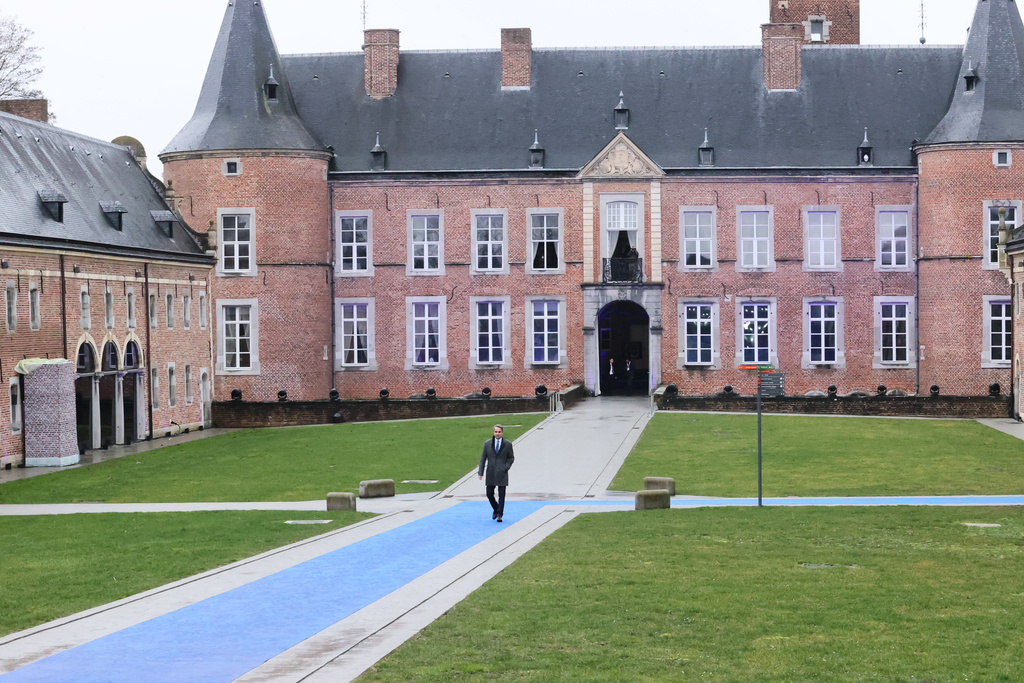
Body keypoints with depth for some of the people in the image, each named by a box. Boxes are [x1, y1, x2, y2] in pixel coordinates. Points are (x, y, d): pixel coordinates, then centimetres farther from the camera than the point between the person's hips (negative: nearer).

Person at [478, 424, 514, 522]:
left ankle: (499, 514, 6)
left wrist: (506, 467, -6)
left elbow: (511, 458, 9)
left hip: (502, 474, -2)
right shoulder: (487, 443, 4)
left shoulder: (508, 444, 1)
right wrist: (480, 472, 0)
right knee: (489, 495, 4)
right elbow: (483, 458, 7)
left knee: (501, 495, -3)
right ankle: (495, 509, 29)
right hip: (490, 474, 2)